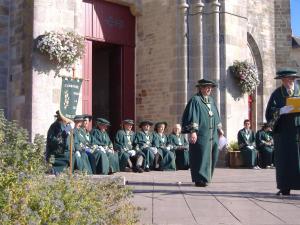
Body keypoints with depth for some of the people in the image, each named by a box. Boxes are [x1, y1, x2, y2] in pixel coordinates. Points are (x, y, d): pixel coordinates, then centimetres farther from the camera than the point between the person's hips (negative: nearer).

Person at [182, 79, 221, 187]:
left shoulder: (211, 100, 16)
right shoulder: (195, 100, -7)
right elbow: (192, 116, -14)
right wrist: (192, 131, -20)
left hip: (212, 134, 8)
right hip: (201, 134, -8)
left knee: (212, 157, 10)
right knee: (200, 156, -7)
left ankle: (206, 177, 23)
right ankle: (199, 179, 0)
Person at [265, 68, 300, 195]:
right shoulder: (277, 94, 4)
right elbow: (269, 114, -1)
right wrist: (281, 111, -19)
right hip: (282, 131, -1)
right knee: (283, 159, 0)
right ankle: (285, 188, 5)